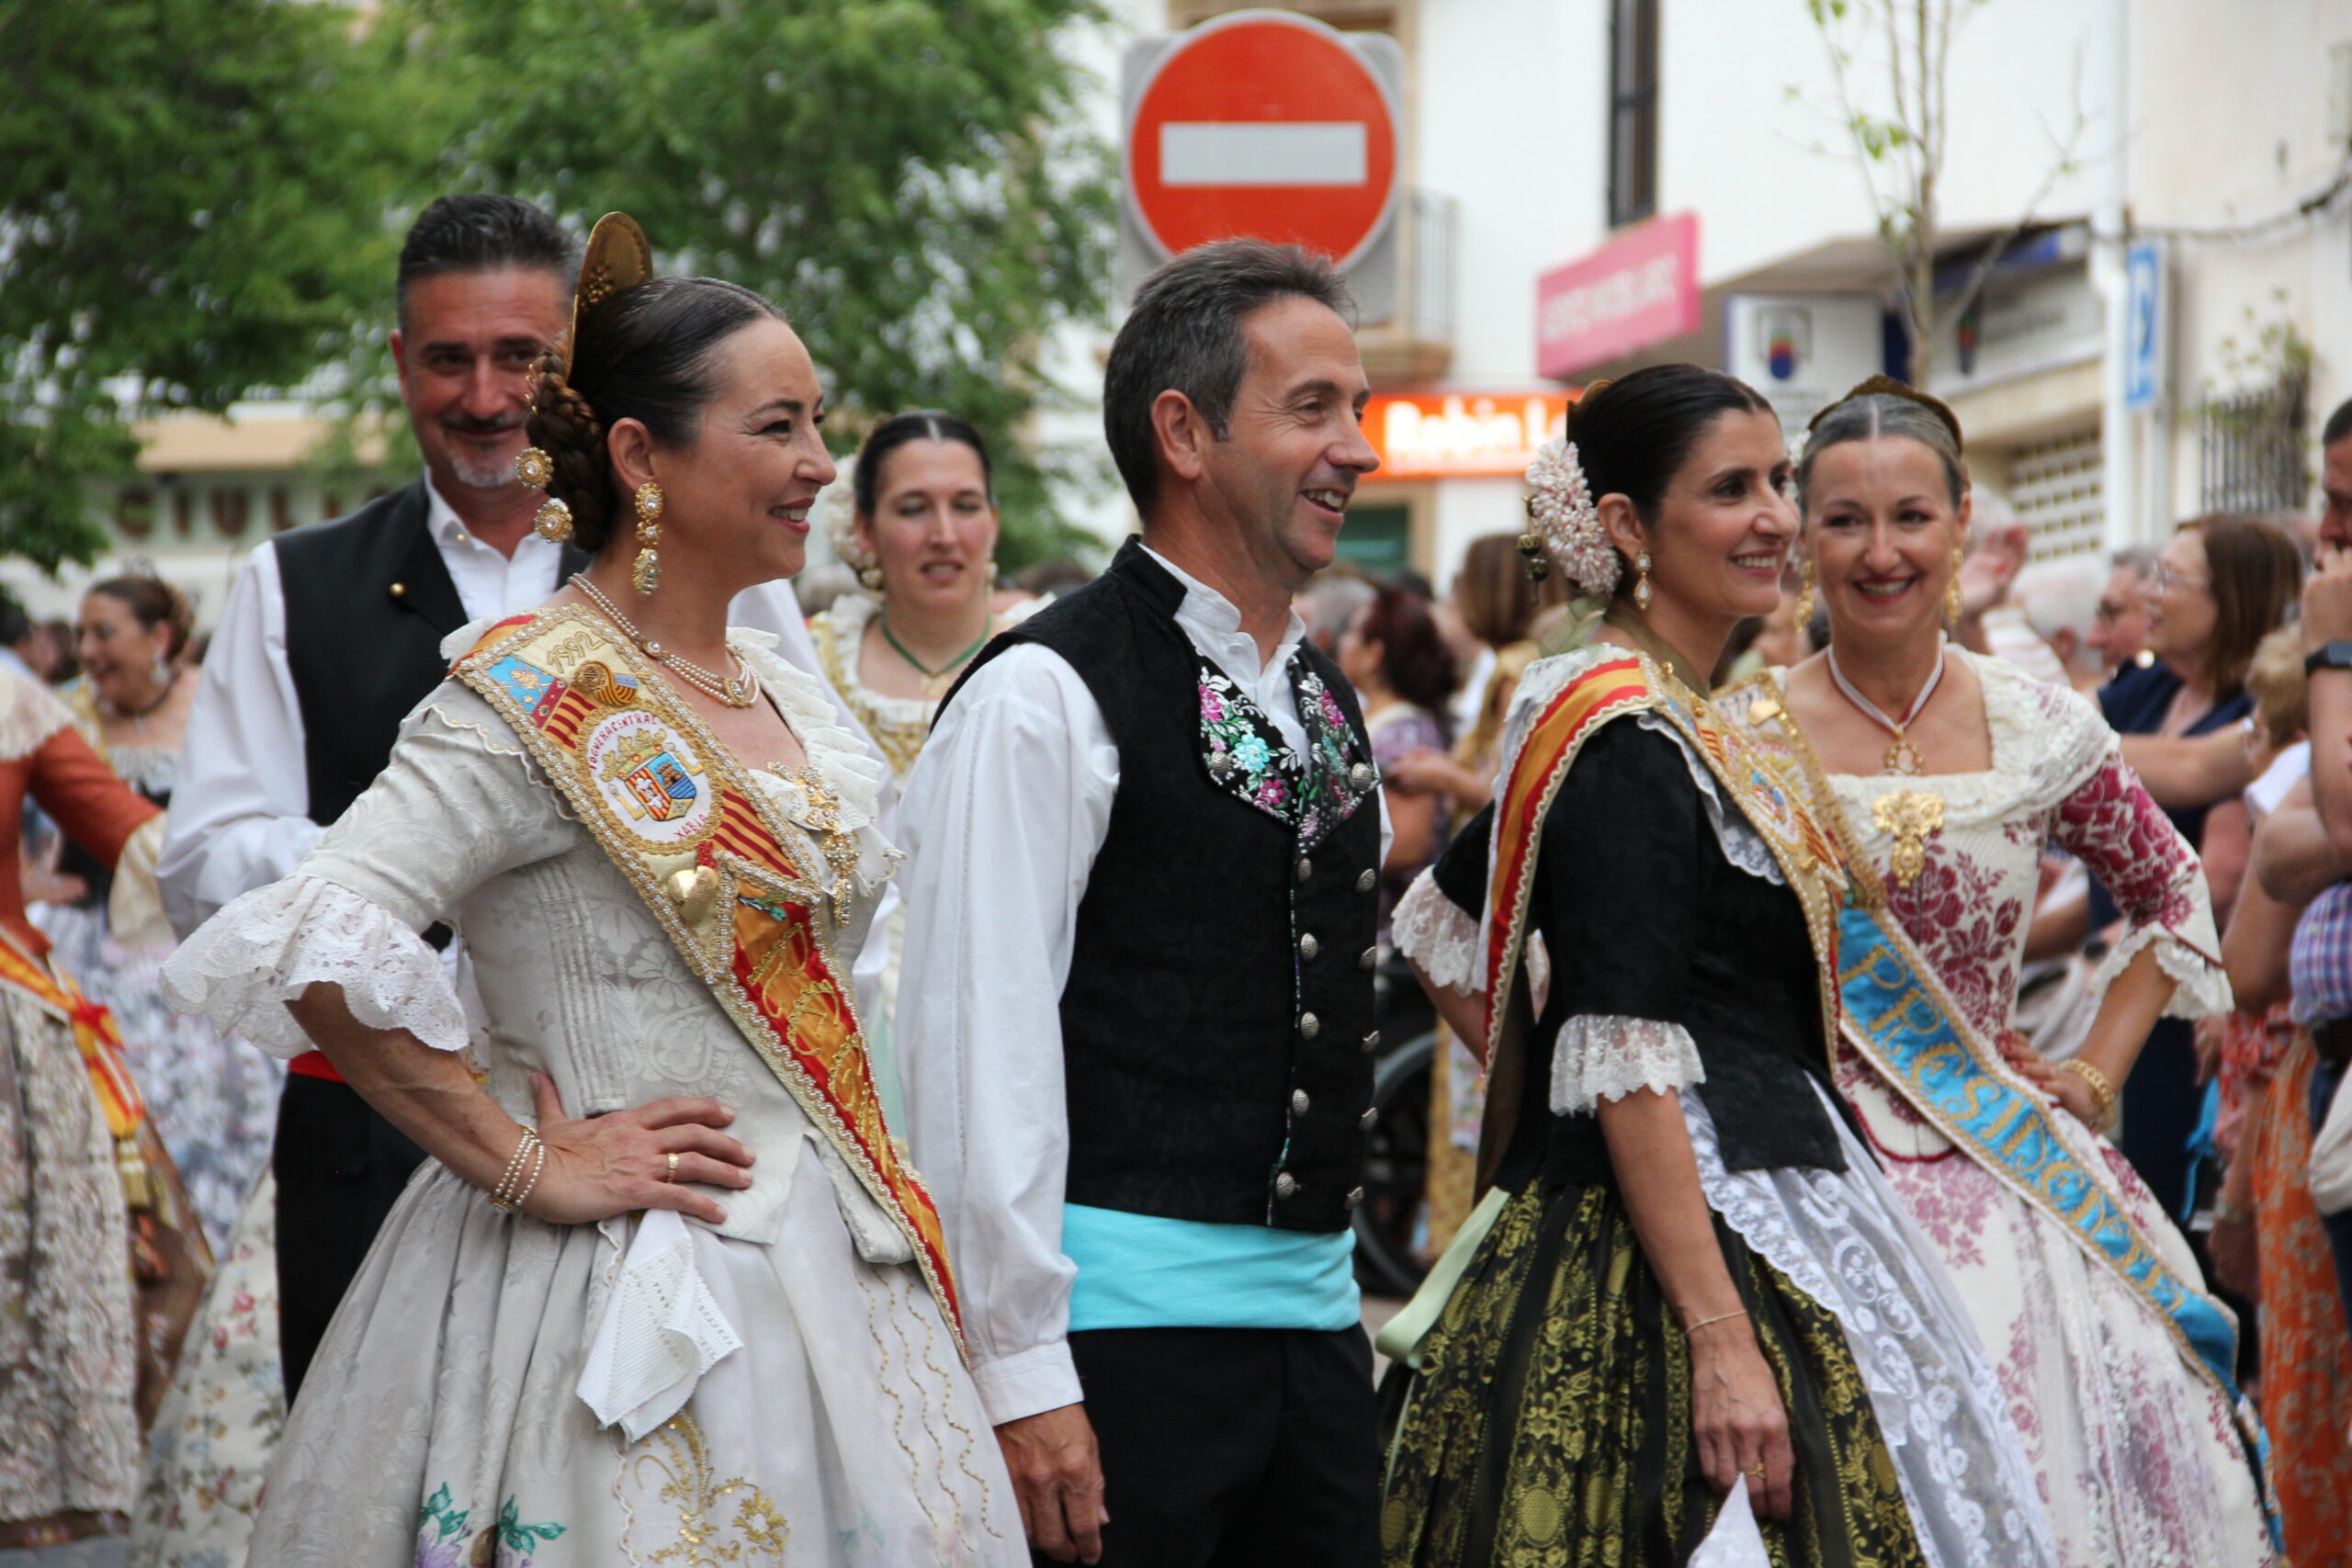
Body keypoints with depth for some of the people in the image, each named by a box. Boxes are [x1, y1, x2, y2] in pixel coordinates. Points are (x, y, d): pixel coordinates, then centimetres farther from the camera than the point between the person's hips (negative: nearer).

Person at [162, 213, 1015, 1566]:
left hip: (828, 1283, 8)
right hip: (624, 1296, -8)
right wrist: (524, 1165, -18)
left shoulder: (790, 695, 12)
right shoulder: (535, 697, -12)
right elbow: (315, 949, -24)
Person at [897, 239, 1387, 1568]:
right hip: (1124, 1314, -7)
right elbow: (982, 1047, -14)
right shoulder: (1045, 698, -9)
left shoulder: (1326, 702, 16)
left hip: (1313, 1319, 7)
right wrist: (1021, 1377, -18)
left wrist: (1339, 1288, 19)